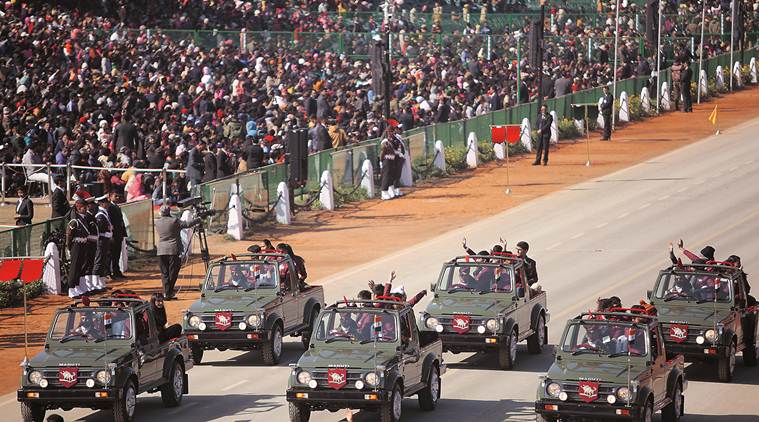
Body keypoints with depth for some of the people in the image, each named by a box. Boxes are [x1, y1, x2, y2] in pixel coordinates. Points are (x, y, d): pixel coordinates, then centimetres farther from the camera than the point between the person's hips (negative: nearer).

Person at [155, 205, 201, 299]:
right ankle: (169, 293, -2)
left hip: (161, 251, 4)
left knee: (164, 273, 8)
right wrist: (197, 220, 10)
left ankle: (166, 293, 3)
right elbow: (187, 224, -6)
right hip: (173, 250, -4)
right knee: (173, 273, 1)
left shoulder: (157, 223, 6)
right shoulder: (174, 221, -7)